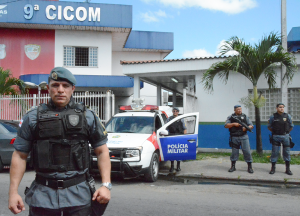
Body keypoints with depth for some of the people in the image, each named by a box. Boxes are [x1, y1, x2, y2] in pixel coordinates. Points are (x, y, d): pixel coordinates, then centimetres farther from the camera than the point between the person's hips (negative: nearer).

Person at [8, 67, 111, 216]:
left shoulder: (88, 117, 6)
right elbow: (20, 155, 5)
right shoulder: (32, 118, 5)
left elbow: (102, 151, 6)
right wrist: (13, 192, -2)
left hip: (78, 196, 0)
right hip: (42, 196, 0)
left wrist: (106, 185, -4)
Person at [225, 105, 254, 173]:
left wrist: (246, 127, -14)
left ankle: (250, 167, 3)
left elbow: (251, 126, 6)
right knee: (234, 152, 5)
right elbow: (226, 125, -4)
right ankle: (233, 166, 18)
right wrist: (233, 124, -17)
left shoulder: (245, 116, 8)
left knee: (247, 151, -5)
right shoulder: (231, 117, 6)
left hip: (244, 137, 0)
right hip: (234, 137, 0)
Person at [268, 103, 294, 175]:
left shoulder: (288, 116, 1)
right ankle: (273, 168, 9)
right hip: (276, 137, -1)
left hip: (285, 136, 1)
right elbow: (269, 126, 10)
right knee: (274, 153, 1)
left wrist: (286, 132, 12)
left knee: (287, 152, 5)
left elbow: (291, 126, 12)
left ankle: (287, 169, 13)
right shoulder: (273, 116, -1)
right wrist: (274, 132, 9)